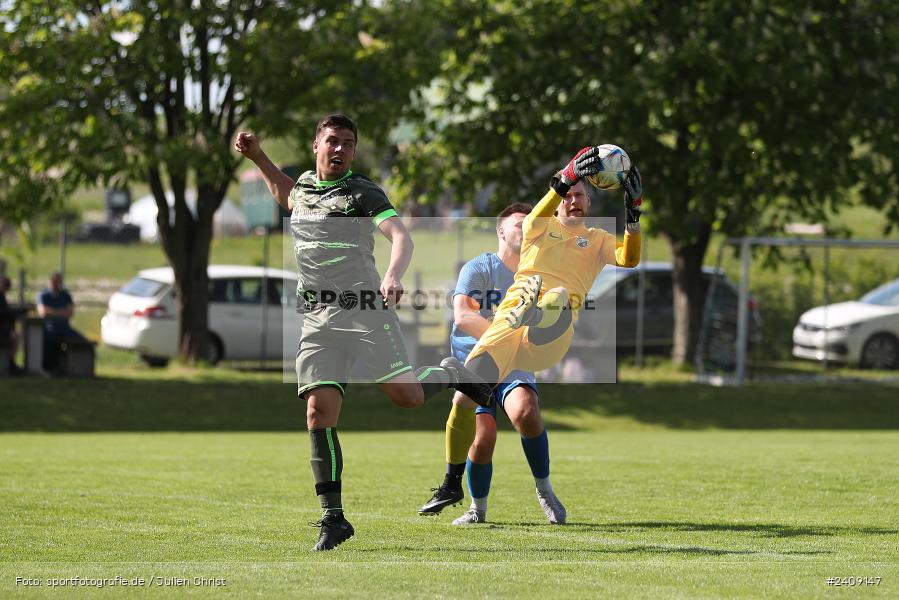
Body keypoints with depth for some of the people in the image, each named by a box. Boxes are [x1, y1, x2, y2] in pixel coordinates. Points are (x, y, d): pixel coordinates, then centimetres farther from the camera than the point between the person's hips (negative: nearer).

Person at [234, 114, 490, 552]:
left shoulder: (363, 192, -3)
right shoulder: (304, 185, 16)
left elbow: (400, 236, -18)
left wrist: (393, 277, -37)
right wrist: (256, 156, 30)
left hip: (366, 309, -4)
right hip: (318, 319, 4)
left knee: (408, 397, -11)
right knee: (319, 411, -9)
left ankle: (453, 373, 26)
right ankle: (333, 519, -4)